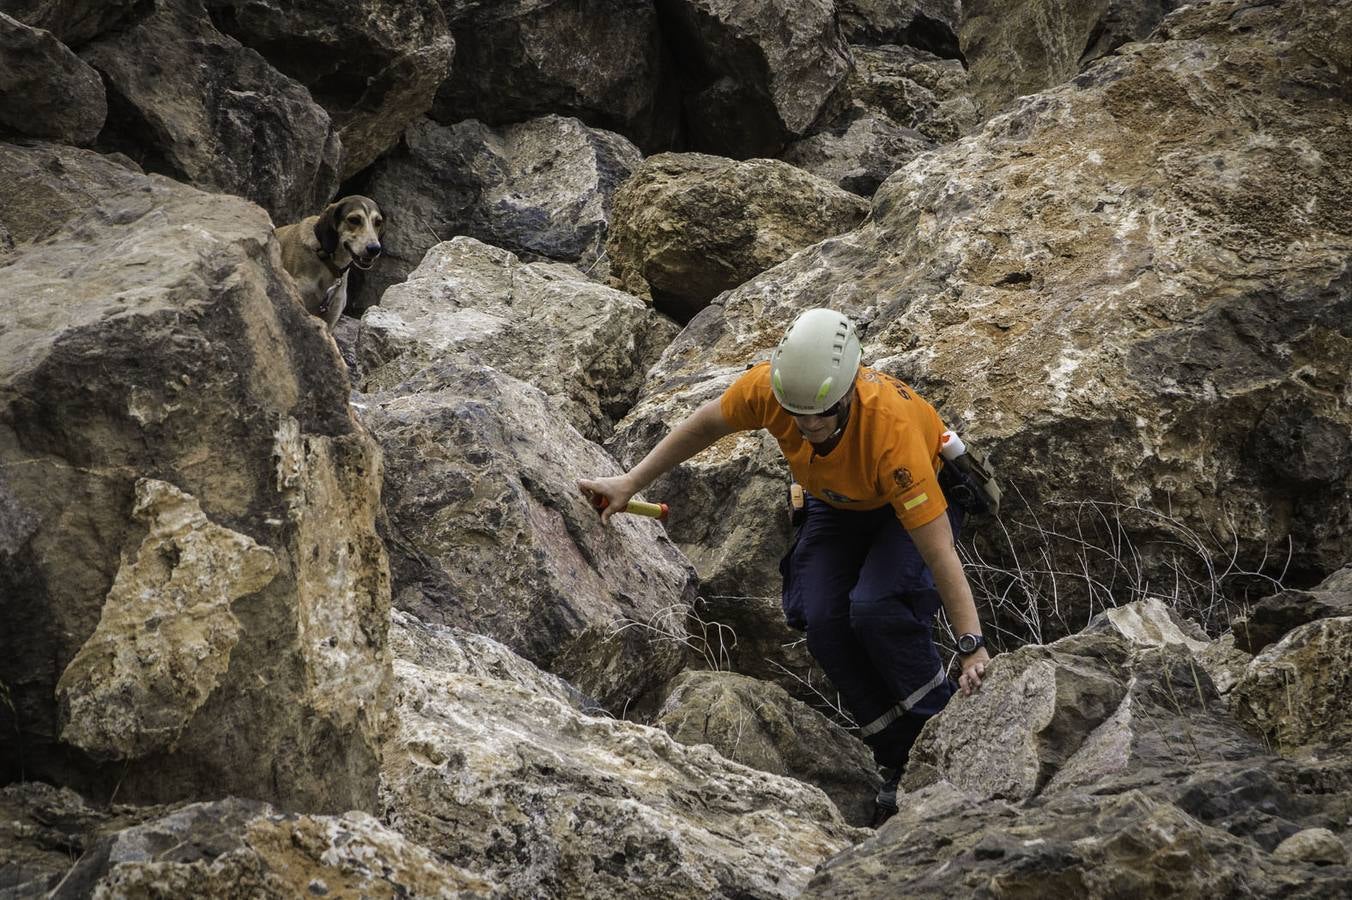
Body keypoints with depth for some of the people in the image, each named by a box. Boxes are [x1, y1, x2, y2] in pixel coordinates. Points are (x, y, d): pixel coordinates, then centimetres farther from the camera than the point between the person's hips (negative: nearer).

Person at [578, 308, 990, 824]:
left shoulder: (891, 428, -43)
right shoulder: (769, 387, -32)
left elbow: (940, 553, -40)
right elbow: (705, 424, -7)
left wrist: (972, 646, -43)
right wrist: (631, 483, -2)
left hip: (917, 497, -5)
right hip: (836, 505, 5)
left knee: (874, 607, -29)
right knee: (822, 618, -16)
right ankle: (898, 761, -4)